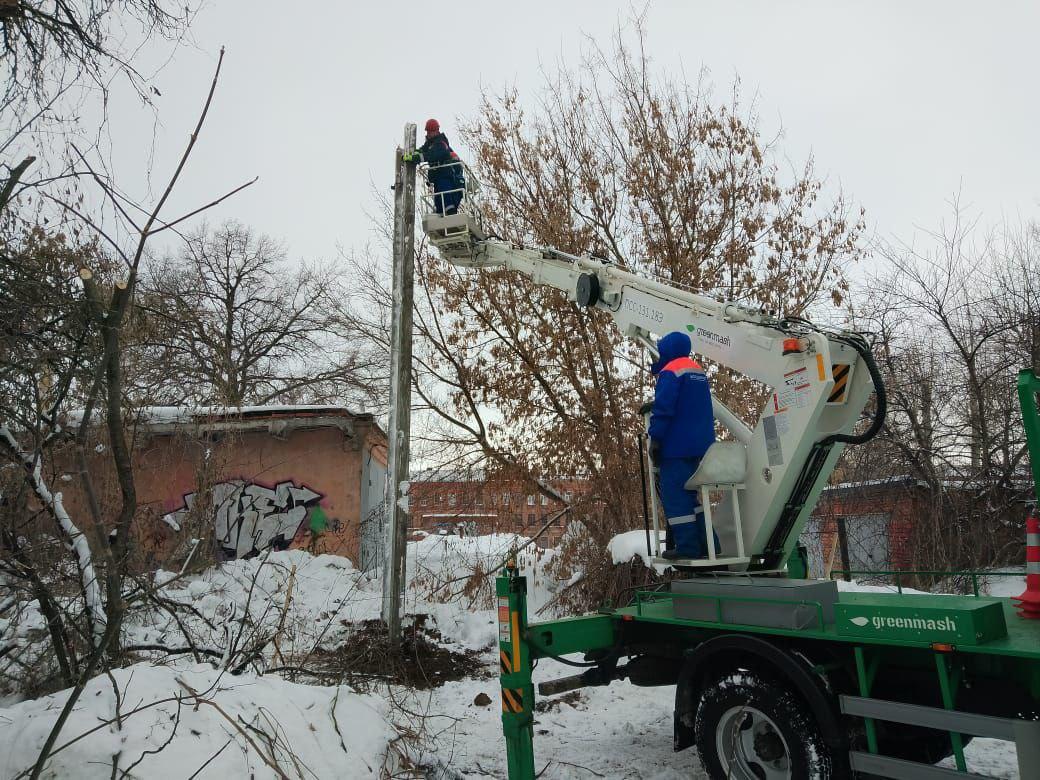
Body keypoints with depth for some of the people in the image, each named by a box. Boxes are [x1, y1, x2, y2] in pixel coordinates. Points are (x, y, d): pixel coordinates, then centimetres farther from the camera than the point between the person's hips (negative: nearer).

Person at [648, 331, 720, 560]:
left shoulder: (670, 371, -11)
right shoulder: (698, 371, 16)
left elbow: (663, 408, -17)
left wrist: (655, 438, -13)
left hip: (676, 446, -9)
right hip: (699, 445, 9)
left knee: (675, 495, -3)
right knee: (690, 493, 16)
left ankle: (687, 547, -3)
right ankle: (707, 543, 15)